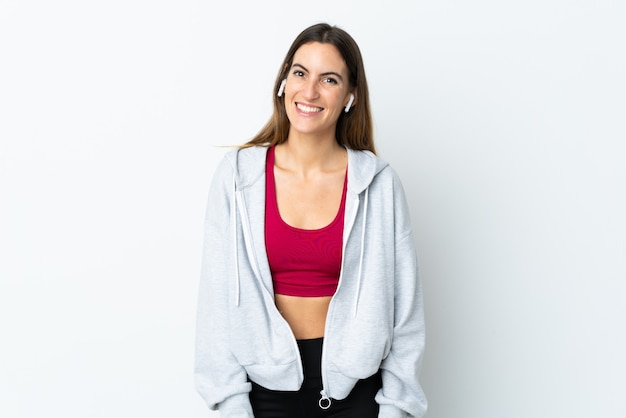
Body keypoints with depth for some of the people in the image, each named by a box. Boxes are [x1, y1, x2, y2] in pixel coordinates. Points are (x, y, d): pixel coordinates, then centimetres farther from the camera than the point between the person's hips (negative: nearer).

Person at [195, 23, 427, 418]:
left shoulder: (379, 182, -8)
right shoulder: (237, 174, -6)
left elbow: (404, 302, -3)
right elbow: (219, 295, -4)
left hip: (353, 382, 0)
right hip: (267, 380, 1)